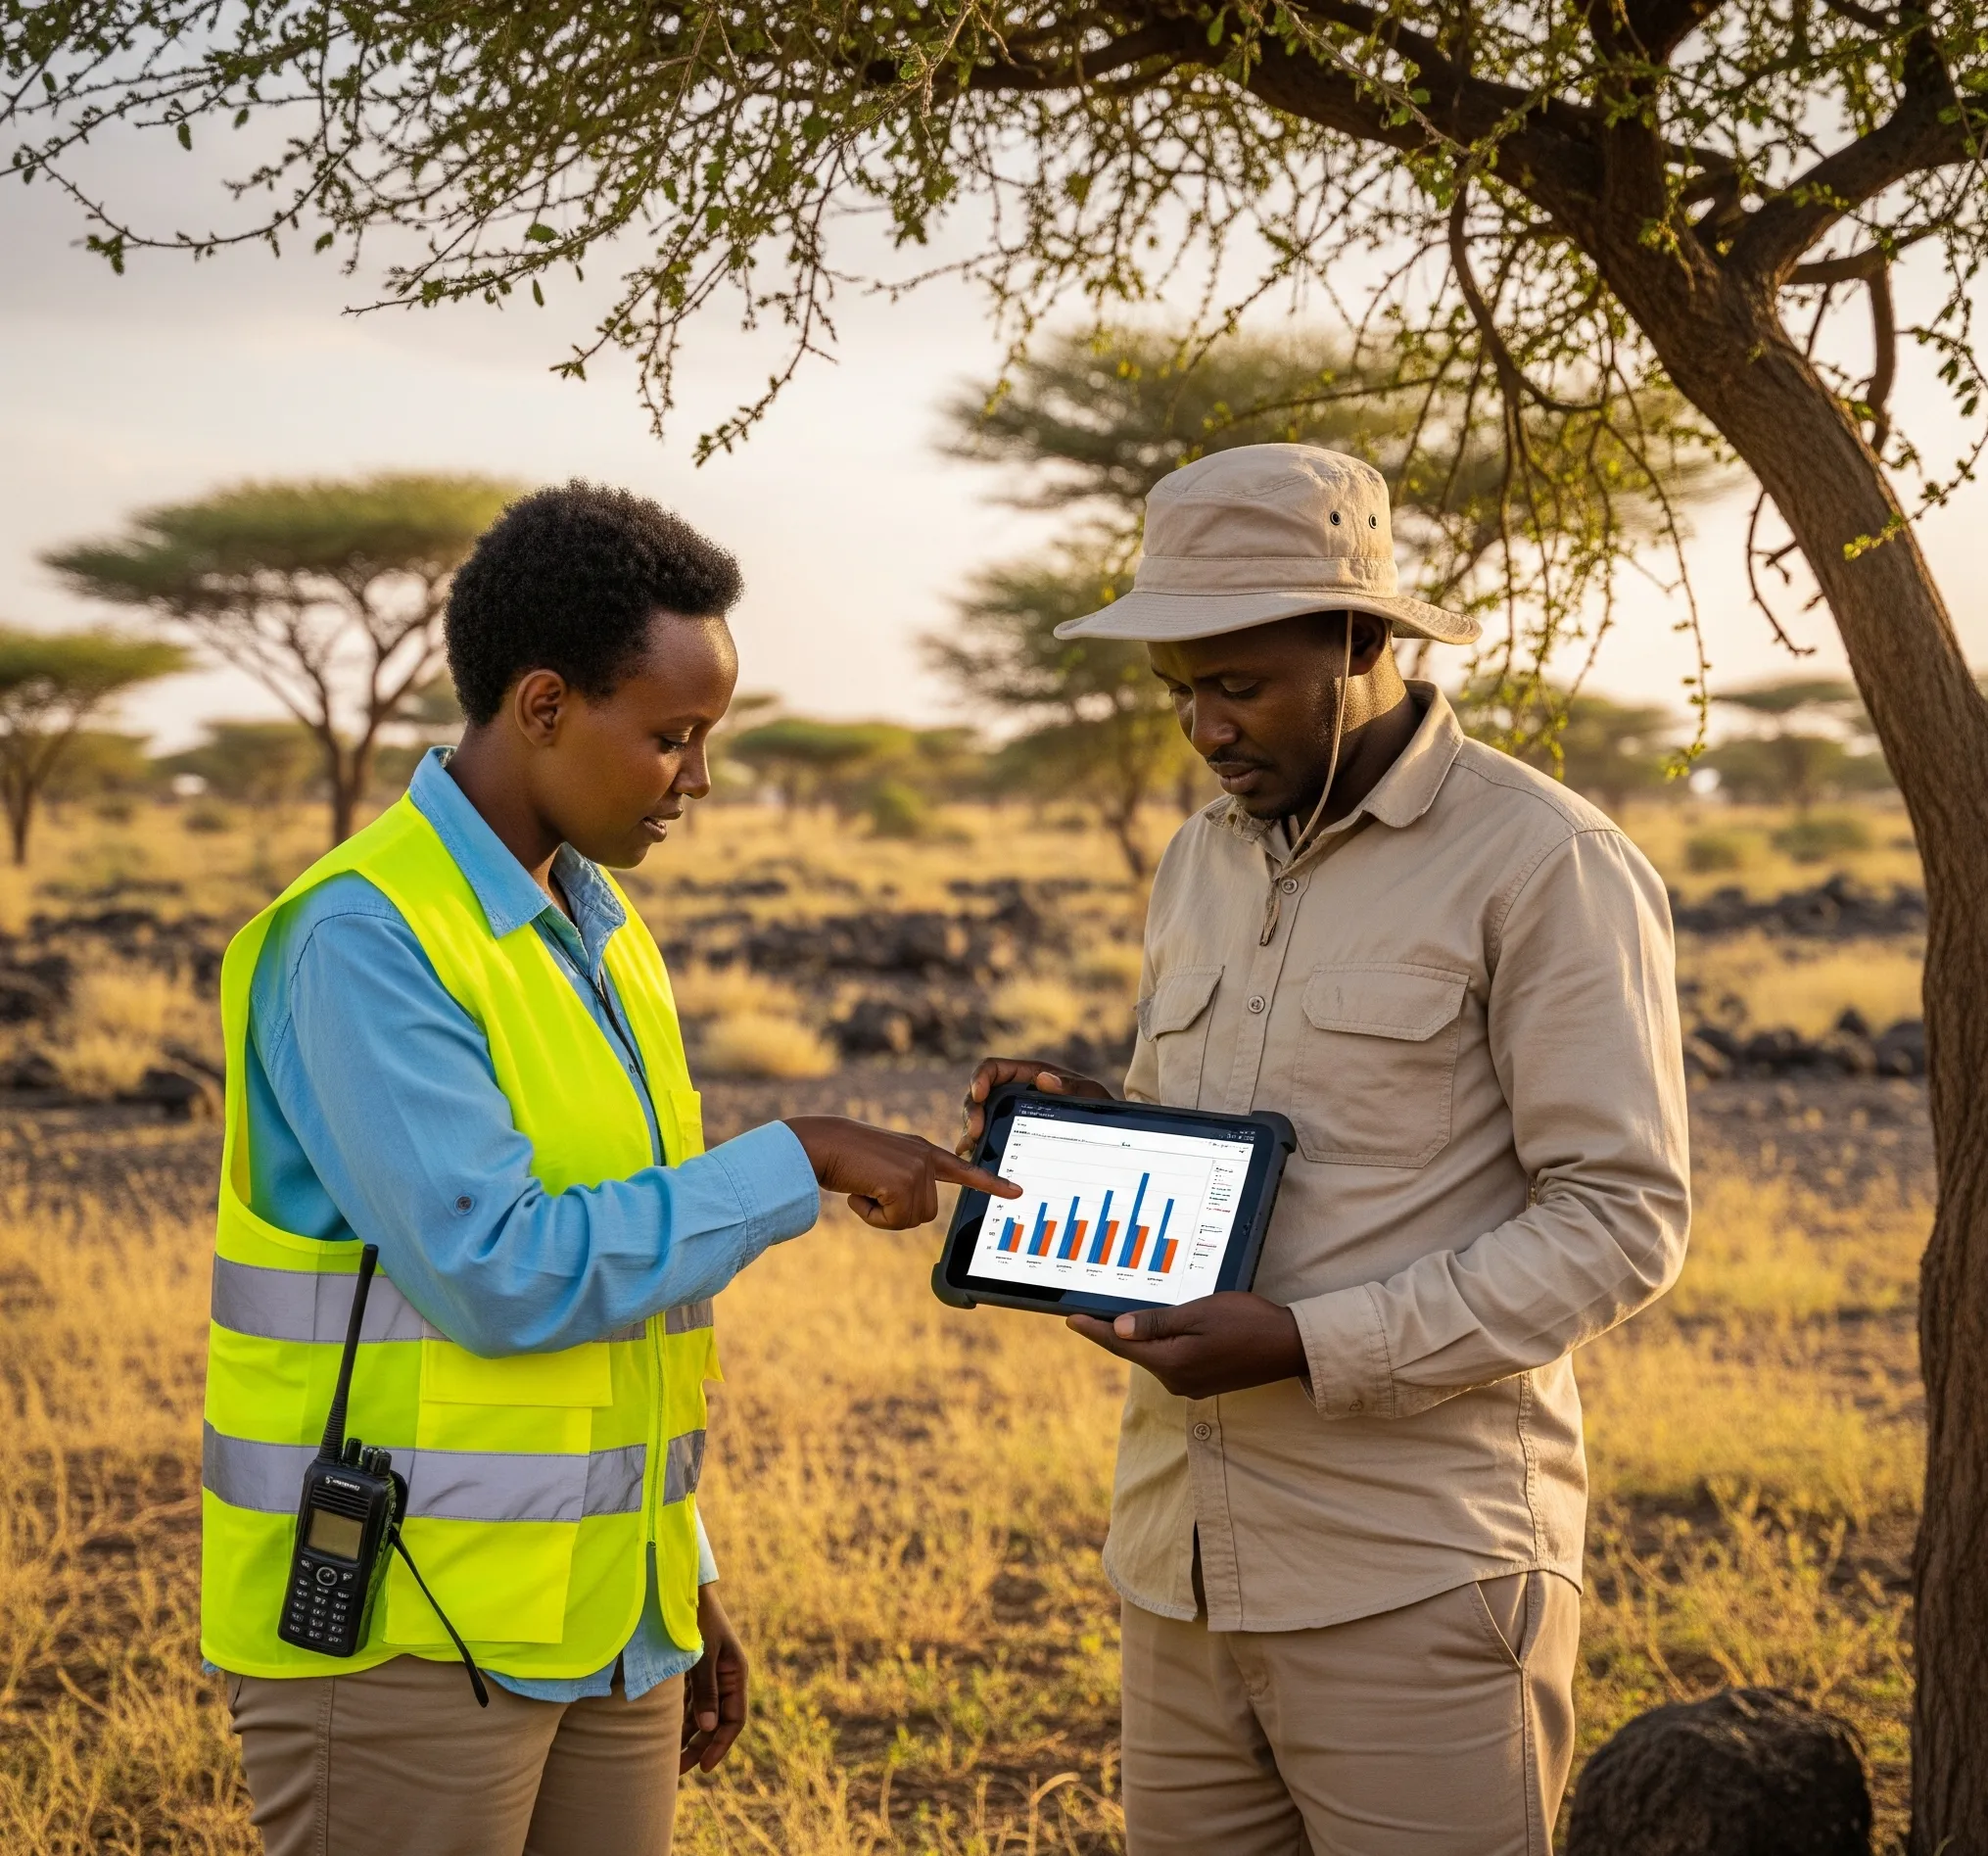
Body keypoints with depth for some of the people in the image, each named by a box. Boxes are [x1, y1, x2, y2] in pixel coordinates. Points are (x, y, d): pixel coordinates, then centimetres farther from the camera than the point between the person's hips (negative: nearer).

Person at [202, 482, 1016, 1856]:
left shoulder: (601, 930, 12)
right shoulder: (362, 941, -15)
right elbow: (497, 1275, -22)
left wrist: (685, 1582, 17)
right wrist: (799, 1162, -17)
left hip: (605, 1625, 8)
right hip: (402, 1636, -8)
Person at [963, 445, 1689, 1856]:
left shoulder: (1546, 864, -8)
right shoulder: (1202, 863, 15)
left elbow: (1622, 1219, -12)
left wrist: (1310, 1347, -20)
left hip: (1417, 1581, -6)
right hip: (1184, 1568, 7)